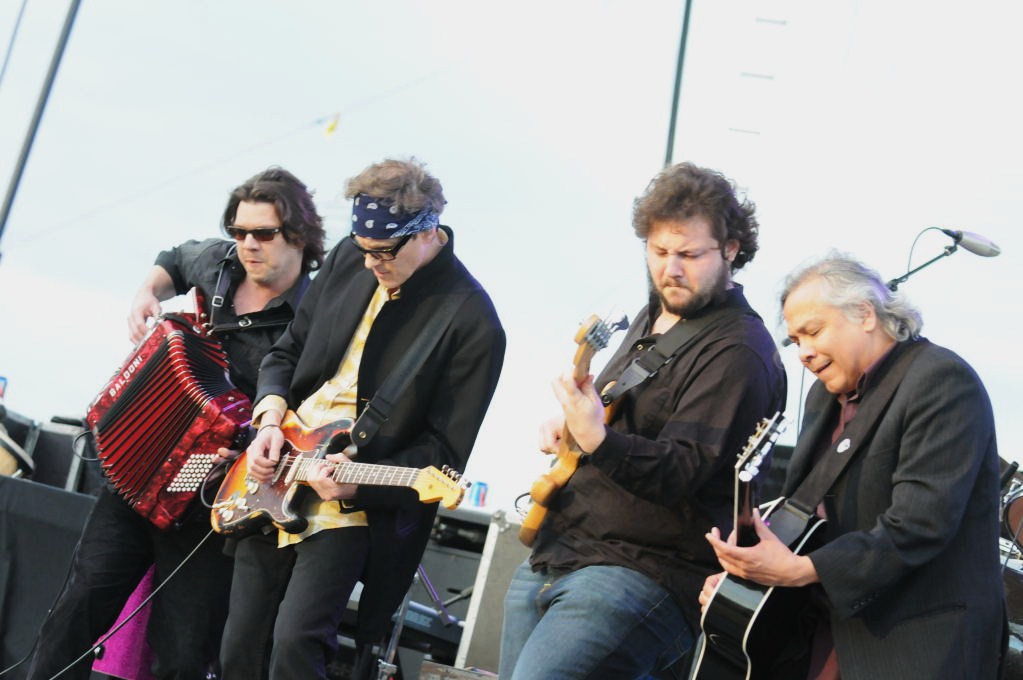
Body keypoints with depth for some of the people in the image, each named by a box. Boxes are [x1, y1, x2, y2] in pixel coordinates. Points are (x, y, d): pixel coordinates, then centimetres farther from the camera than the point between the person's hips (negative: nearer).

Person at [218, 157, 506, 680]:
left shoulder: (472, 323, -16)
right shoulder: (348, 259, 3)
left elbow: (445, 451, -13)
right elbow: (286, 352, 13)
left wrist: (359, 483, -25)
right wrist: (270, 421, -5)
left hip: (357, 507, -6)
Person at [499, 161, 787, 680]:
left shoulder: (738, 351, -15)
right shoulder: (654, 317, 14)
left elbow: (682, 474, -22)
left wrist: (598, 441, -38)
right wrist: (569, 424, 10)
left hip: (640, 574, -9)